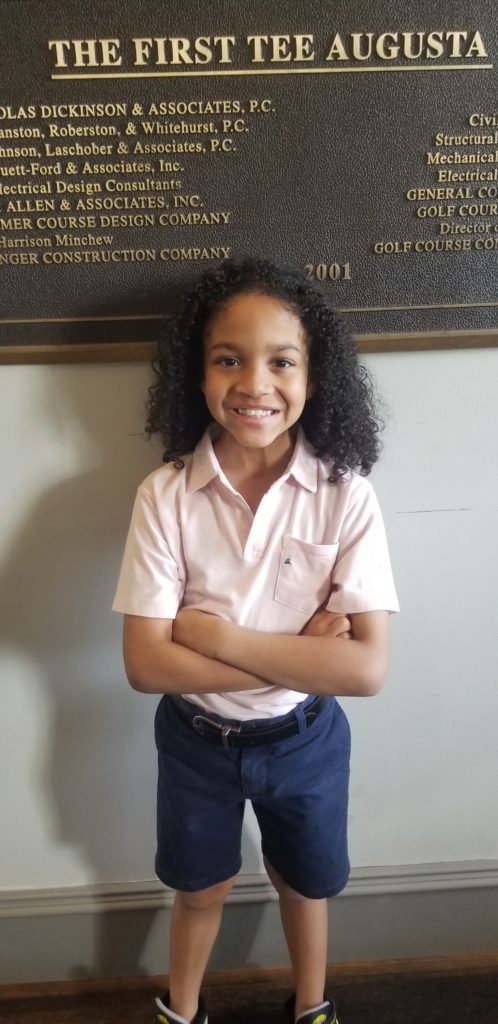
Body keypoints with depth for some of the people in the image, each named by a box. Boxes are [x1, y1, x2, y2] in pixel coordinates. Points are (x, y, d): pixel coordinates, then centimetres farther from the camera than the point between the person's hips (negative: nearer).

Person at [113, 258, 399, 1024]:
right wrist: (298, 653, -25)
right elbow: (146, 664, -22)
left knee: (303, 882, 27)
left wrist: (218, 636, -27)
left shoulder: (346, 495, -21)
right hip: (197, 737, 0)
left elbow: (367, 667, -24)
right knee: (201, 887, 26)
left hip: (305, 739, 0)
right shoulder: (165, 495, -20)